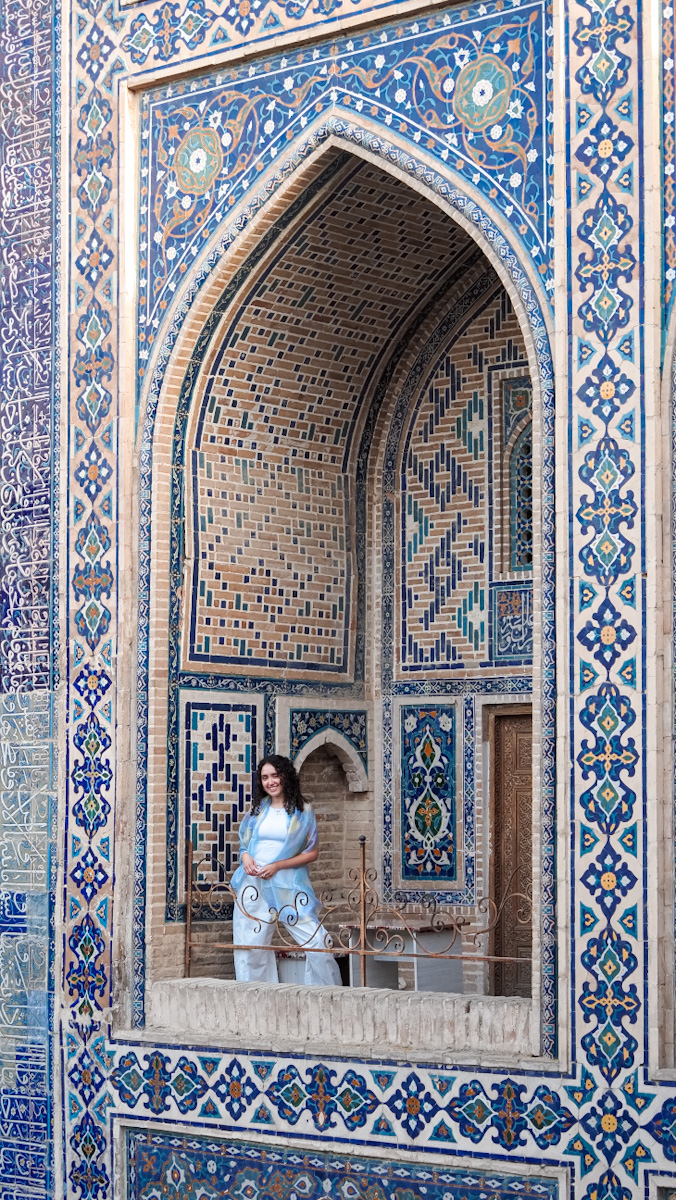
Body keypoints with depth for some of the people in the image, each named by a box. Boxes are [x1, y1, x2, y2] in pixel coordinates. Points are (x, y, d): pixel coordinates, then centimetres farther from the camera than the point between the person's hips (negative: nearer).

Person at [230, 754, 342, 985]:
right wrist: (245, 856, -5)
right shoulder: (258, 808, 12)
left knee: (316, 940, -10)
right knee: (250, 944, 3)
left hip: (287, 885, -3)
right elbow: (244, 844, 19)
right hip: (253, 885, 3)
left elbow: (312, 852, -1)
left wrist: (277, 866, -11)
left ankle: (329, 990, 4)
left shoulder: (302, 811, 1)